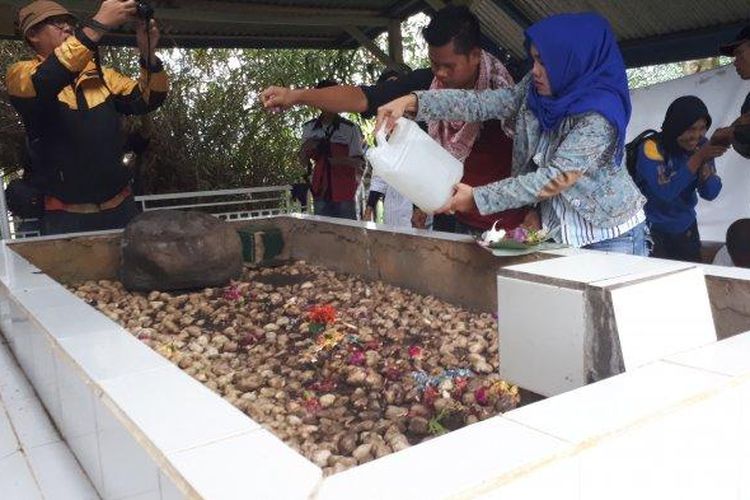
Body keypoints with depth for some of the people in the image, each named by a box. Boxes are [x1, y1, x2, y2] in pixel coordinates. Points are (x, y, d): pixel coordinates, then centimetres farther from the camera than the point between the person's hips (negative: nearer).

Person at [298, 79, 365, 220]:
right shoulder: (309, 128, 9)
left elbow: (359, 162, -2)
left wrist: (341, 161, -22)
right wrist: (305, 149, -8)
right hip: (321, 192, 3)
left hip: (344, 193, -3)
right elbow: (303, 162, 14)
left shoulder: (350, 128, -2)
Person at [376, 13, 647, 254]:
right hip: (558, 231, 6)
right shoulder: (535, 89, -3)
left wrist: (477, 198, -25)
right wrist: (412, 101, -22)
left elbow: (556, 178, -25)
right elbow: (482, 103, -9)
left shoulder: (599, 114, -23)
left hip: (611, 235, -5)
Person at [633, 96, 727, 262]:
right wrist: (698, 157, -30)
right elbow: (665, 192, -29)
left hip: (686, 227, 6)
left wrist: (705, 161, -22)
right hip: (653, 229, -5)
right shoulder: (652, 148, -20)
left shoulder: (701, 145, -4)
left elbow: (710, 194, -5)